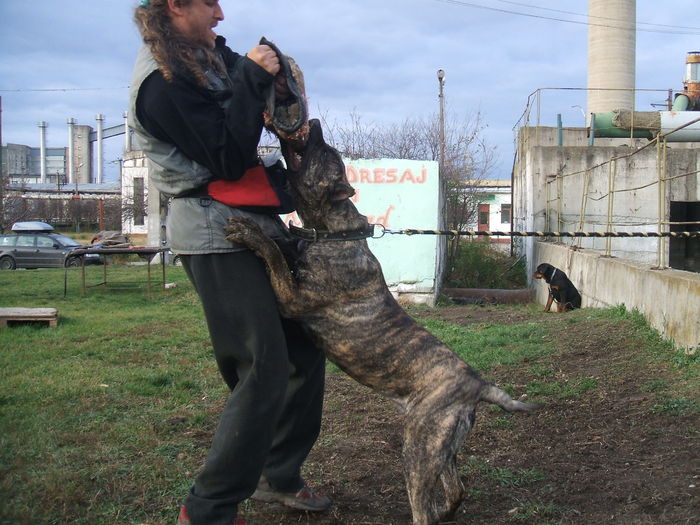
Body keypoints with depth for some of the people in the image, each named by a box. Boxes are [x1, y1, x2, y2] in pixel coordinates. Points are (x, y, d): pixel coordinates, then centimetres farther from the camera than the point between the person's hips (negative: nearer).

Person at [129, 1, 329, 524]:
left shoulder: (206, 54, 11)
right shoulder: (162, 81, -17)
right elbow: (228, 159, -20)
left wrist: (273, 79, -2)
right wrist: (252, 78, -17)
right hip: (216, 235, -10)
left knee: (305, 348, 13)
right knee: (265, 372, -11)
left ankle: (278, 475, 27)